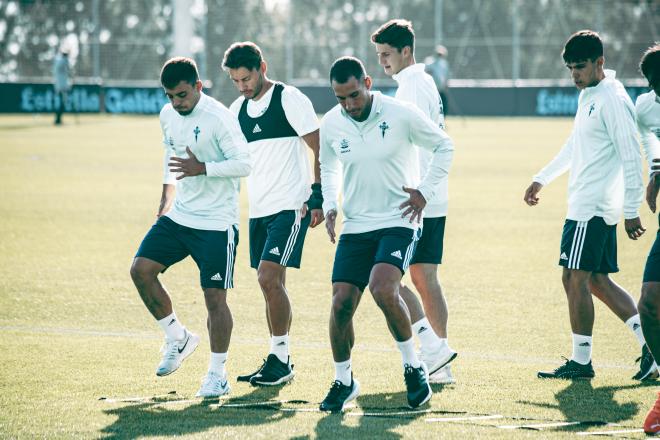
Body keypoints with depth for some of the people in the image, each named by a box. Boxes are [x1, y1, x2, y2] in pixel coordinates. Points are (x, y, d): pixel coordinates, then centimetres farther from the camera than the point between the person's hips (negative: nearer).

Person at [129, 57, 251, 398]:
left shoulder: (219, 118, -17)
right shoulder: (168, 116, 6)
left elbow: (244, 164, -18)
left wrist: (202, 169, -27)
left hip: (217, 224, -7)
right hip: (178, 216, 7)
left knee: (215, 297, -5)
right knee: (141, 269, -4)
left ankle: (218, 375, 7)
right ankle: (177, 338, 13)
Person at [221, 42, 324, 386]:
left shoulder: (290, 100, -8)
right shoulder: (237, 110, 12)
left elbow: (321, 150, -8)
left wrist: (318, 197, -13)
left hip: (291, 206, -7)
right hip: (258, 210, 7)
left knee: (269, 277, -15)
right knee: (270, 283, 9)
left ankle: (281, 360, -8)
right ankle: (278, 361, 16)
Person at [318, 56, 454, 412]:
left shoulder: (401, 115, -12)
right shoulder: (331, 125, 0)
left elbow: (444, 146, 2)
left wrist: (425, 191, -6)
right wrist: (329, 205, 6)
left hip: (398, 222, -4)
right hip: (355, 226, 4)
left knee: (383, 290, -26)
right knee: (341, 302, -6)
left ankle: (413, 367, -5)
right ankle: (343, 381, 14)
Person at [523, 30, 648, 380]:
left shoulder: (612, 100, -14)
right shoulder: (587, 96, 16)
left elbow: (631, 157, -17)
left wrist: (631, 210, -18)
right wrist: (542, 179, 30)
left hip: (593, 207, -10)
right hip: (584, 204, 10)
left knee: (576, 278, -7)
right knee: (597, 280, 10)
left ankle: (580, 361, -1)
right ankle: (648, 341, 9)